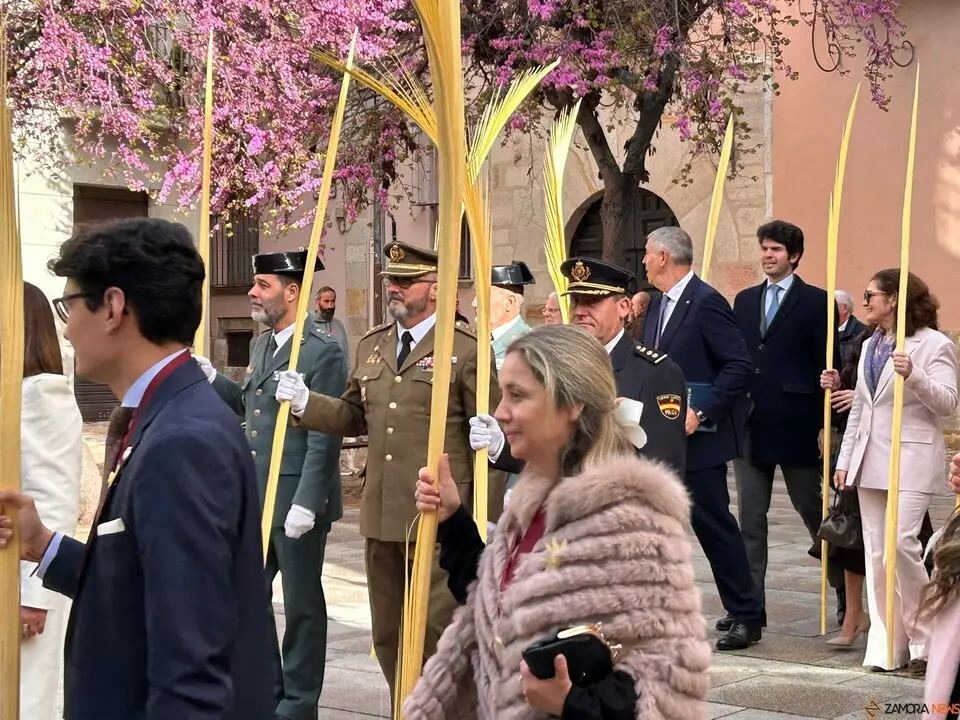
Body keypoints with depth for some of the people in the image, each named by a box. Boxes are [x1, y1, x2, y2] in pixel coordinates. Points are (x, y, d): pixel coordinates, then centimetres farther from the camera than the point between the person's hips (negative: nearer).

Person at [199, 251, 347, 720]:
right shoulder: (263, 344, 12)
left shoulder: (322, 351, -14)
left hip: (296, 501, -8)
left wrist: (306, 503, -21)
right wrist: (211, 379, 5)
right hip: (255, 498, 8)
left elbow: (324, 437, -17)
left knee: (301, 604, 5)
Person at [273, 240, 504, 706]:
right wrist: (305, 403, 3)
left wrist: (487, 519, -11)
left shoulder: (467, 349, -6)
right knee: (389, 636, 14)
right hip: (382, 516, 7)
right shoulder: (370, 346, 14)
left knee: (440, 631, -2)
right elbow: (355, 417, 21)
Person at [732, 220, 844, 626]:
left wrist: (826, 425, -11)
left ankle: (847, 594, 22)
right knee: (750, 519, 6)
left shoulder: (815, 302, -3)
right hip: (749, 427, 5)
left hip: (796, 427, -5)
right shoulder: (745, 301, 13)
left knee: (815, 513, 7)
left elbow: (828, 366, -6)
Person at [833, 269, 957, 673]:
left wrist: (913, 376, -30)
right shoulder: (870, 346, 19)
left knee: (901, 543, -16)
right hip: (870, 461, 7)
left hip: (911, 460, -7)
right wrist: (845, 459, 16)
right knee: (876, 553, 4)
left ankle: (924, 639, -1)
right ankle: (886, 644, 8)